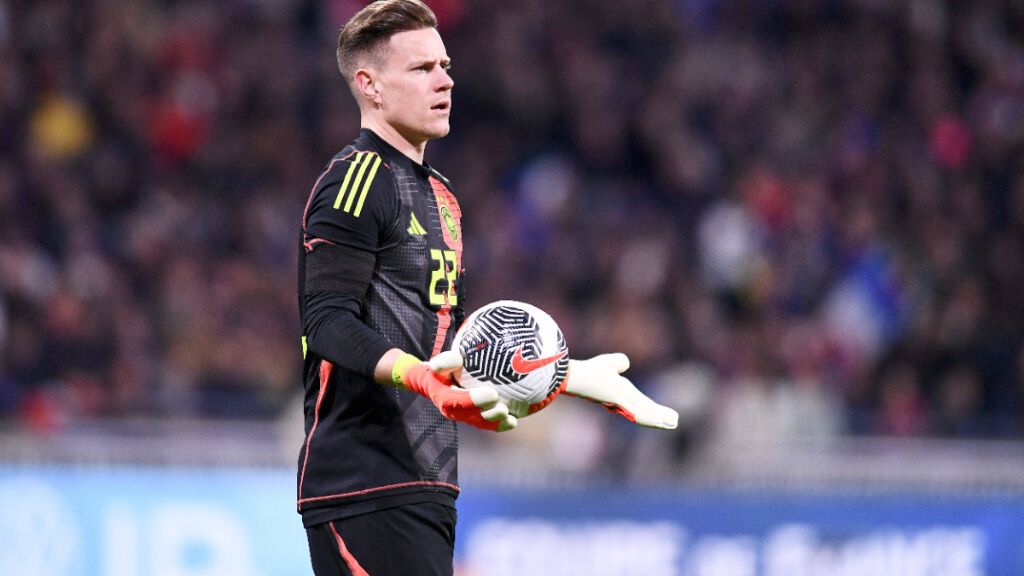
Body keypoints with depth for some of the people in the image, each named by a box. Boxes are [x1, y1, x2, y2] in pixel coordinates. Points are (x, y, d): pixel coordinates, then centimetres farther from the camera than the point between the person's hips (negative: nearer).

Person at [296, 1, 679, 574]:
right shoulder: (356, 179, -8)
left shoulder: (440, 195, 22)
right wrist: (417, 374, -34)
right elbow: (329, 321, -19)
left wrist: (572, 376, 28)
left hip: (428, 484, 9)